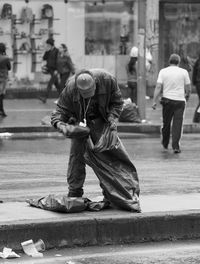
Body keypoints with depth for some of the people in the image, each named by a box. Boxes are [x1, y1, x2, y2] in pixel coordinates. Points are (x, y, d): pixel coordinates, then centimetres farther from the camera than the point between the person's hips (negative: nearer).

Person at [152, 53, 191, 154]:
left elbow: (158, 87, -6)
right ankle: (175, 146, -7)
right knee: (177, 124, 0)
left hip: (167, 99, 1)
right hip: (180, 100, -1)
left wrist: (154, 101, -4)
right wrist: (187, 95, 26)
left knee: (166, 123, 15)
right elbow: (188, 88, 4)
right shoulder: (183, 72, 0)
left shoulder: (163, 71, 0)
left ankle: (165, 144, 28)